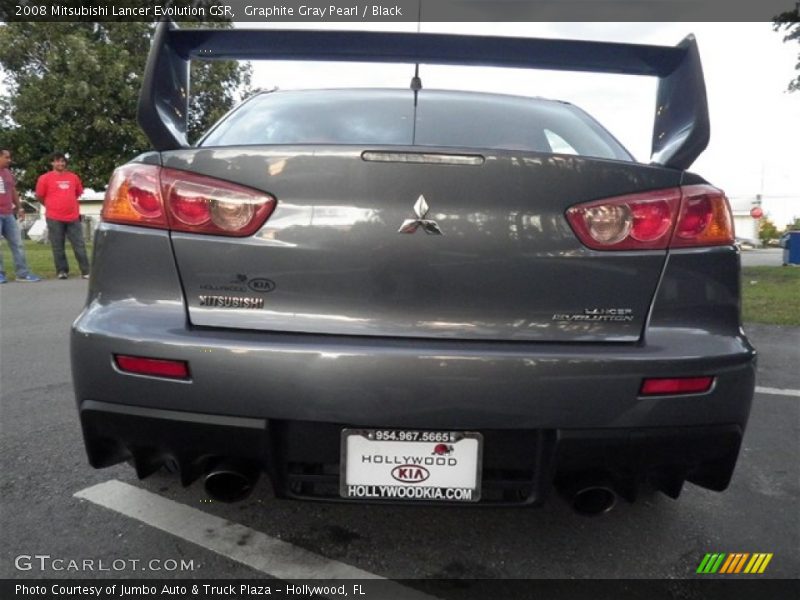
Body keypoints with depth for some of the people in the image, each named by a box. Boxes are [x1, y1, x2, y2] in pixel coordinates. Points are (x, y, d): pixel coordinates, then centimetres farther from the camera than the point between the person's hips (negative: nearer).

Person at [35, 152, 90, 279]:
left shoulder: (73, 177, 8)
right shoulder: (45, 178, -1)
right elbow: (39, 196, 6)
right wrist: (52, 206, 13)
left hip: (73, 217, 2)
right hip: (54, 218, -2)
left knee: (80, 245, 2)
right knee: (58, 247, 3)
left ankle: (86, 271, 5)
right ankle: (62, 271, 12)